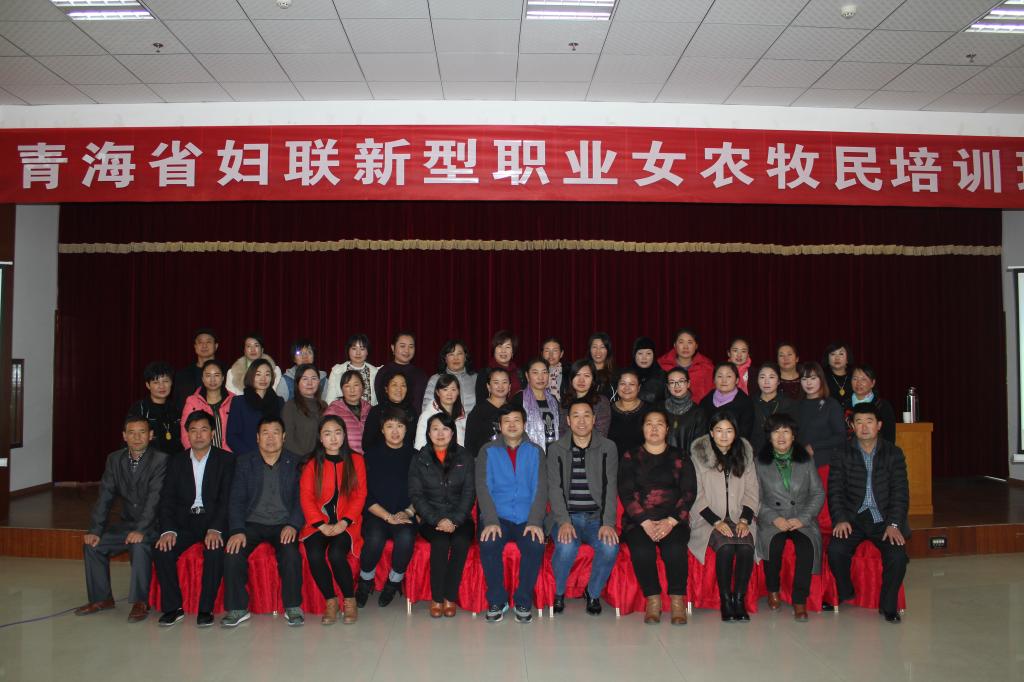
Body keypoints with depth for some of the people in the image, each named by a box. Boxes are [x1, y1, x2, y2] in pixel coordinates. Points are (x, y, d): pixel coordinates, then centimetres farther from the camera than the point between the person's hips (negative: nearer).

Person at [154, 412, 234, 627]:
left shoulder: (226, 460, 2)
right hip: (185, 521, 3)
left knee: (215, 551, -31)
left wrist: (215, 529, -22)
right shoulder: (176, 461, 11)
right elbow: (167, 499, 4)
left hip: (214, 521, -3)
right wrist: (168, 530, -13)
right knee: (162, 551, -23)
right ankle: (173, 607, -8)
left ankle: (206, 608, -18)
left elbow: (227, 499, -7)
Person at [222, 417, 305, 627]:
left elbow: (302, 498, 2)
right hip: (252, 523, 2)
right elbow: (236, 499, 2)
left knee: (291, 553, -30)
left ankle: (293, 607, -13)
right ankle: (237, 608, -9)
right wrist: (237, 530, -13)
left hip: (283, 524, -1)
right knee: (233, 552, -26)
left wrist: (293, 525, -15)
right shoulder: (244, 461, 9)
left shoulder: (295, 462, 6)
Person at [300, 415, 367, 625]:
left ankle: (350, 600, -7)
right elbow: (306, 497, 1)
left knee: (336, 553, -28)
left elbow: (359, 495, 2)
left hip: (346, 523, -1)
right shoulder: (312, 464, 7)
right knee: (314, 555, -27)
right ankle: (330, 601, -6)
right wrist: (322, 525, -12)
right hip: (318, 523, 1)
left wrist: (344, 523, -12)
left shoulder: (356, 460, 5)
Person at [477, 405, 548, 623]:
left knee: (536, 545, -29)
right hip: (498, 517, 0)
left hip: (528, 518, 0)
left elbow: (541, 488, 1)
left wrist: (535, 522, -15)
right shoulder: (488, 451, 8)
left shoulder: (535, 451, 10)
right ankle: (497, 601, -10)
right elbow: (483, 487, -2)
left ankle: (524, 602, -9)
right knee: (488, 544, -30)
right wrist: (491, 521, -16)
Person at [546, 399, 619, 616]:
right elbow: (554, 488, -4)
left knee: (610, 547, -29)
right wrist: (564, 522, -19)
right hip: (566, 516, -1)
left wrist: (608, 523, -15)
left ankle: (593, 593, 0)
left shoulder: (608, 448, 6)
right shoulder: (556, 449, 5)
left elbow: (610, 488, -1)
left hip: (596, 517, 1)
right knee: (567, 546, -32)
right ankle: (559, 593, -1)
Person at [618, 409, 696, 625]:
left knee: (675, 548, -31)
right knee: (641, 549, -31)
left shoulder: (680, 458, 14)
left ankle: (677, 599, -16)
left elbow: (689, 492, 4)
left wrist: (670, 522, -11)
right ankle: (652, 599, -15)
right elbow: (626, 493, 2)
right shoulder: (630, 458, 13)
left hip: (673, 520, 0)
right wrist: (645, 522, -12)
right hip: (638, 520, 0)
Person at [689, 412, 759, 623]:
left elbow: (751, 492, 8)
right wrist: (717, 522, -14)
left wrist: (744, 520, -7)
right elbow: (697, 495, -4)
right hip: (708, 518, -3)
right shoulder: (699, 454, -1)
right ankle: (725, 599, -15)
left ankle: (739, 598, -13)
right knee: (725, 546, -30)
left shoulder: (745, 452, 10)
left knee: (746, 547, -27)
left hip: (739, 518, 3)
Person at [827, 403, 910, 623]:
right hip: (853, 518, 0)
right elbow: (835, 490, 1)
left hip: (883, 519, 0)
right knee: (835, 549, -26)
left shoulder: (893, 454, 7)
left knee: (898, 555, -26)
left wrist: (893, 524, -13)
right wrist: (840, 519, -15)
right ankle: (845, 593, 1)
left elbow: (900, 492, 0)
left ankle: (888, 605, -2)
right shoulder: (843, 455, 6)